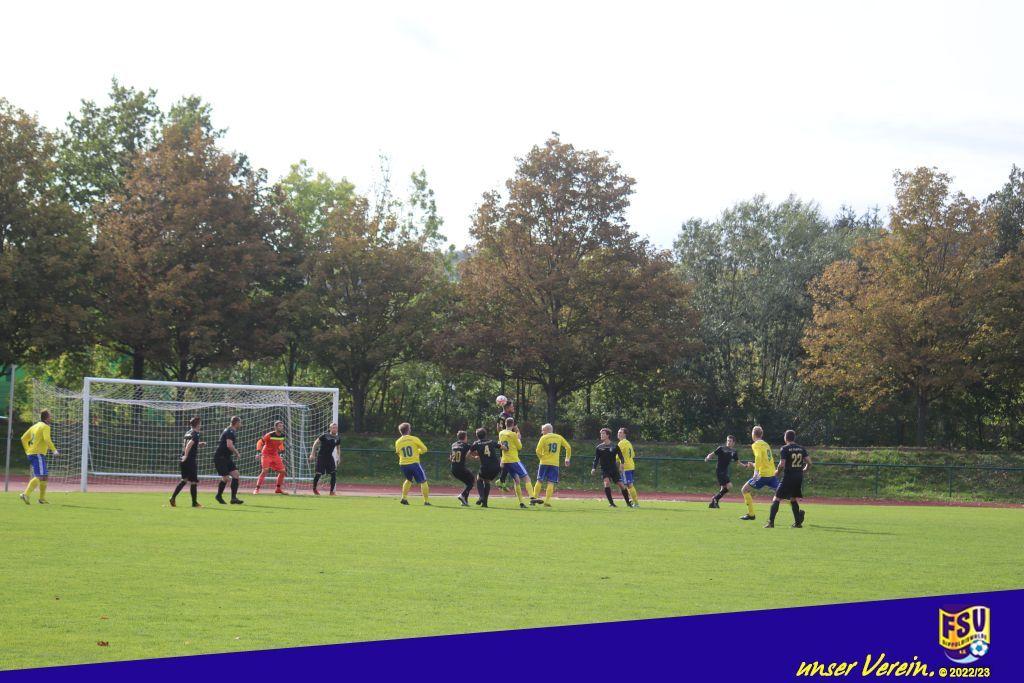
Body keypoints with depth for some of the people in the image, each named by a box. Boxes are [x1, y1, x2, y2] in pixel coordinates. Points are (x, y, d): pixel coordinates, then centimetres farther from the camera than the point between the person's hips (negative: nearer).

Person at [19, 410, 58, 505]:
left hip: (31, 453, 10)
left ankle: (42, 498, 22)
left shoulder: (35, 426, 19)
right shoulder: (45, 427, -7)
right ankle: (26, 495, -28)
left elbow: (23, 438, 21)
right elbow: (47, 439, -24)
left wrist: (27, 451, 23)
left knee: (45, 476, 17)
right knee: (40, 476, -16)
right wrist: (54, 450, -17)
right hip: (38, 454, -10)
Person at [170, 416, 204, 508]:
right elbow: (189, 445, -26)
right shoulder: (195, 434, -13)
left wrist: (199, 444, 25)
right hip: (191, 460, -8)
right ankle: (194, 502, 10)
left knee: (184, 480, 16)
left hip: (184, 460, 8)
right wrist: (186, 456, -23)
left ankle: (173, 497, 3)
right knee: (194, 481, 3)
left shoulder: (188, 433, 12)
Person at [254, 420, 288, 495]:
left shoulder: (282, 436, -2)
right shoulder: (270, 435, -21)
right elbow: (260, 442, -15)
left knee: (282, 471, 3)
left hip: (275, 455, 6)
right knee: (264, 471, -21)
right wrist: (259, 452, -25)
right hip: (266, 454, -6)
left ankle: (278, 489, 19)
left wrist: (281, 451, 13)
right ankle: (257, 489, -15)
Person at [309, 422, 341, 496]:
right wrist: (312, 454, -11)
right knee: (318, 473, -3)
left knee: (334, 473, -7)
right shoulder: (324, 436, -11)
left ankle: (332, 491, 2)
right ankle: (314, 489, 20)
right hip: (321, 456, -4)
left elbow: (338, 448, 19)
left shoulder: (337, 439, 3)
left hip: (330, 457, 4)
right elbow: (316, 443, -6)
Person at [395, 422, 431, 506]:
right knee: (423, 481, 5)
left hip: (403, 464, 4)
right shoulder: (414, 439, -5)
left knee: (408, 480, 28)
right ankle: (426, 501, 1)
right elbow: (424, 449, 0)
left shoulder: (398, 442, 4)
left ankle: (404, 498, 19)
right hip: (414, 463, -4)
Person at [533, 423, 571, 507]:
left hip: (544, 462, -1)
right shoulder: (559, 437, 7)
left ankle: (535, 497, 9)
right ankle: (547, 501, -8)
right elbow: (568, 447, 8)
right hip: (555, 464, 1)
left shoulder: (544, 438, -3)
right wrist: (567, 459, 18)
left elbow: (538, 451, -10)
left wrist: (541, 457, 9)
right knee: (551, 483, -1)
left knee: (539, 481, 9)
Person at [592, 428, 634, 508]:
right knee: (607, 482, -24)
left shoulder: (615, 446, 3)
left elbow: (620, 455, -2)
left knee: (621, 484, -3)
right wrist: (594, 468, -10)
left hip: (614, 469, 0)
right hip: (604, 470, 0)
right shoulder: (599, 447, 5)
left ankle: (628, 502, 14)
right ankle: (611, 503, -18)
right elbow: (596, 459, 5)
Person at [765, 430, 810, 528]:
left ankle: (771, 522, -9)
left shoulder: (785, 449, -8)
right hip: (799, 478, 6)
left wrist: (777, 472, 4)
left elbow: (782, 465, -15)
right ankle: (798, 522, 16)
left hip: (788, 477, -6)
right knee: (793, 499, 22)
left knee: (776, 499, 0)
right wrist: (804, 470, 22)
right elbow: (809, 462, 4)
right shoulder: (802, 449, 8)